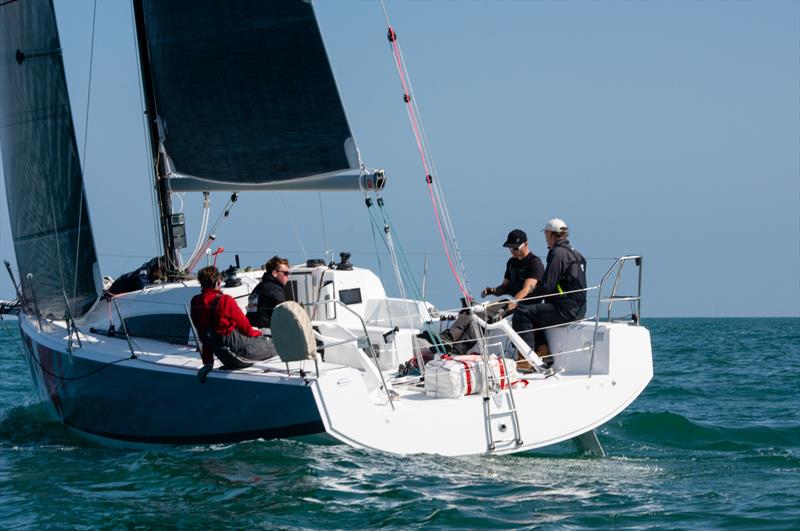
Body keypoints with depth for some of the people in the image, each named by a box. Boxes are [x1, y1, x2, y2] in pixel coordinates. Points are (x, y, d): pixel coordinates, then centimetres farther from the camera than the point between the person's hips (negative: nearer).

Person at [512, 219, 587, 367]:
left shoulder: (558, 253, -12)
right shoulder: (574, 253, 20)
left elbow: (547, 286, -17)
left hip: (566, 311, -10)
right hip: (578, 309, 10)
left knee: (522, 313, -13)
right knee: (533, 314, 25)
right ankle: (543, 350, 15)